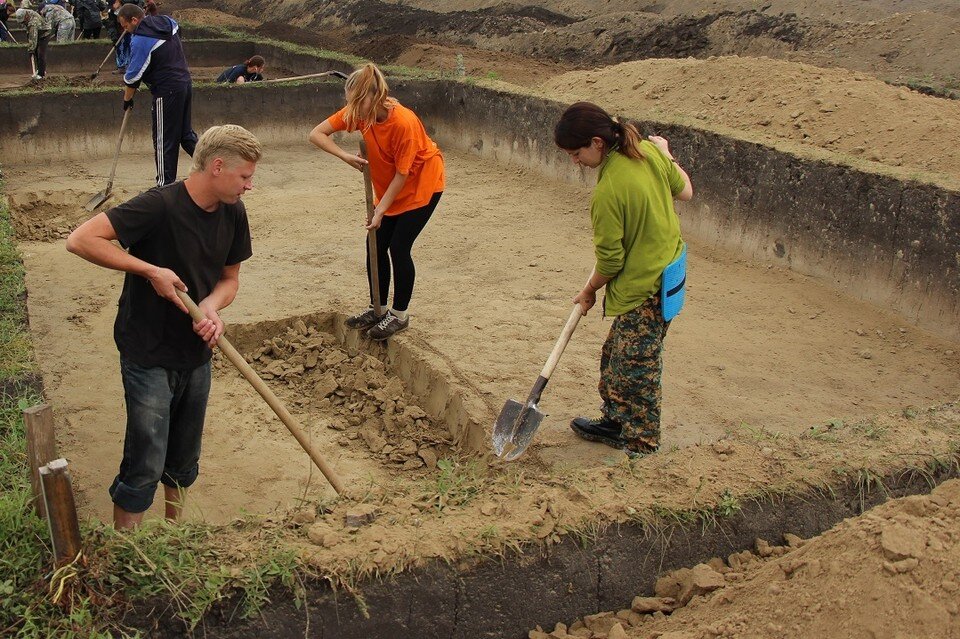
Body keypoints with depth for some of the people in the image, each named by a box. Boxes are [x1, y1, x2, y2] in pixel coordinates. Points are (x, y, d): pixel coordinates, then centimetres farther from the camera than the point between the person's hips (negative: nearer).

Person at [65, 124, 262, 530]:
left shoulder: (233, 214, -2)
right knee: (145, 466, -2)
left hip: (196, 354, 7)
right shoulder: (160, 206, -23)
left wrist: (210, 306, -13)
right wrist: (151, 271, -26)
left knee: (184, 462, 19)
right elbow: (80, 240, -26)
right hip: (149, 356, -6)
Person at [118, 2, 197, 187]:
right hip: (185, 83, 8)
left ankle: (165, 184, 6)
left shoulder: (140, 40, -16)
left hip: (167, 92, -8)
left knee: (163, 140, 1)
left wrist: (127, 99, 5)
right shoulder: (168, 22, 6)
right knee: (185, 132, 19)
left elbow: (133, 76, -10)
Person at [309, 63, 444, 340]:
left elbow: (402, 173, -24)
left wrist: (380, 210, -21)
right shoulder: (357, 112, -16)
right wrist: (346, 156, -27)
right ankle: (378, 308, 21)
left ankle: (399, 315, 10)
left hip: (422, 183, -7)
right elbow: (316, 134, -13)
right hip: (389, 186, 7)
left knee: (398, 247, -7)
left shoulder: (403, 122, -33)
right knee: (376, 245, 6)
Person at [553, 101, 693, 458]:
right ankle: (617, 421, 34)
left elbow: (610, 262, -16)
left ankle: (641, 440, 20)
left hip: (642, 287, -9)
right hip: (668, 266, 9)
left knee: (633, 365, 5)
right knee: (616, 358, 20)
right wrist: (665, 154, 25)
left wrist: (589, 291, 3)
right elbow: (684, 192, 11)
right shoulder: (648, 151, -3)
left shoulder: (608, 191, -26)